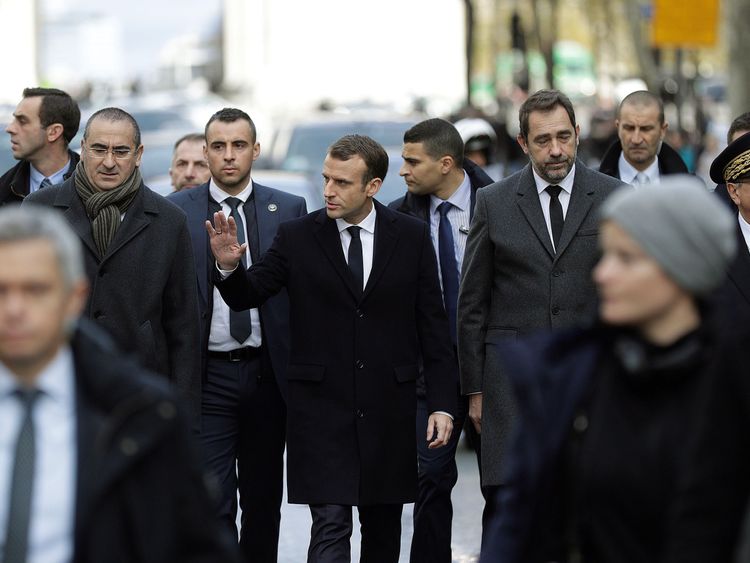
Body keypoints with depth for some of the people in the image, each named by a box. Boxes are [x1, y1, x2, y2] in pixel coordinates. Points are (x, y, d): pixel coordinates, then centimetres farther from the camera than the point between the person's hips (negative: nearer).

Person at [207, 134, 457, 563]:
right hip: (322, 407, -2)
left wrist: (442, 403, -1)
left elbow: (433, 326, 3)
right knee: (330, 525, -8)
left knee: (384, 523, 13)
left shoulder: (412, 237, 2)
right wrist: (230, 266, -22)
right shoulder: (297, 237, 0)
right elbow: (249, 295, 1)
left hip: (390, 408, 2)